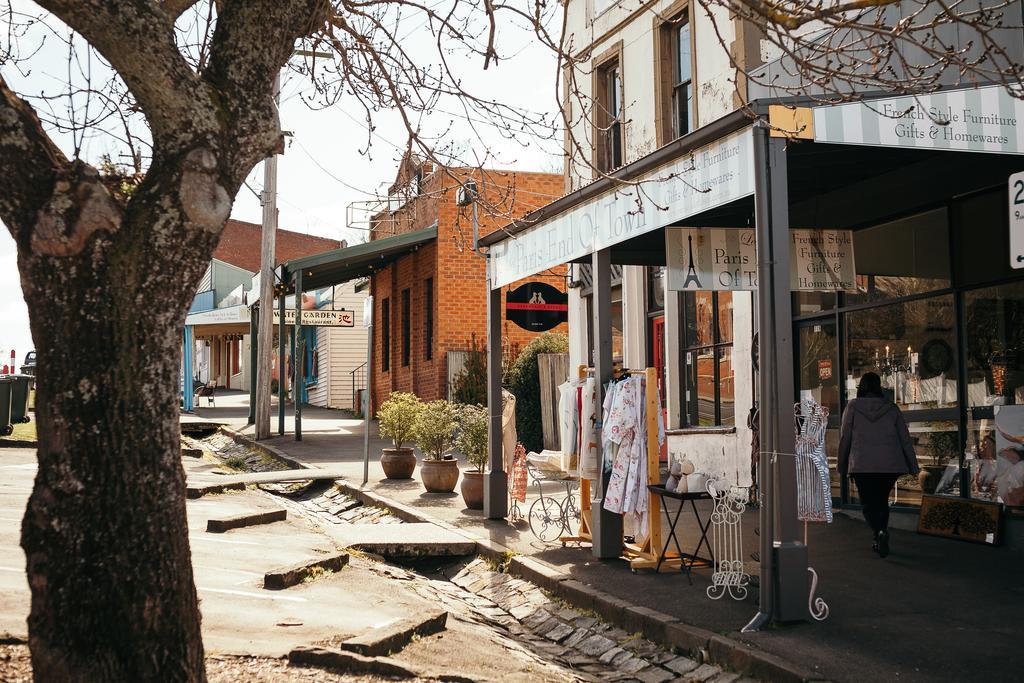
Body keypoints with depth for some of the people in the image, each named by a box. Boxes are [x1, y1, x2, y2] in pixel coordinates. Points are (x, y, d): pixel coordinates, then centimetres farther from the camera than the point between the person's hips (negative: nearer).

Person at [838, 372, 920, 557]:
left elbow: (844, 439, 1)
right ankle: (881, 539, 17)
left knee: (868, 503, 5)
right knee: (882, 500, 19)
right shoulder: (891, 408, 5)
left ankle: (880, 532, -20)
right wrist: (913, 467, 9)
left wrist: (842, 466, 10)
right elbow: (905, 439, 4)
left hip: (862, 464, -2)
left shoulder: (852, 407, 1)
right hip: (890, 465, 2)